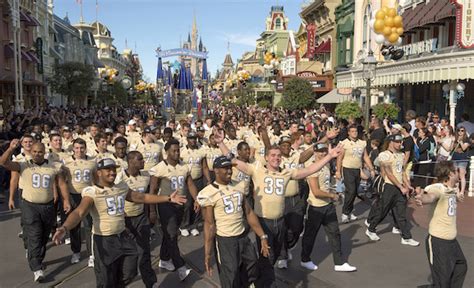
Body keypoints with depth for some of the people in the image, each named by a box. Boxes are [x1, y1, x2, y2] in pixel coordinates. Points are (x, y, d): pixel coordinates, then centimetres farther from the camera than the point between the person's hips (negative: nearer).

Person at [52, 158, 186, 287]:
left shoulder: (122, 187, 4)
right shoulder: (92, 192, -15)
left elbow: (142, 197, 12)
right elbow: (79, 213, -27)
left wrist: (168, 198, 10)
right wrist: (64, 228, -47)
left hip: (123, 237, 5)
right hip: (104, 241, -5)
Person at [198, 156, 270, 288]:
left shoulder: (239, 186, 4)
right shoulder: (209, 193, -14)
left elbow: (249, 213, 8)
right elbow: (209, 225, -13)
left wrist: (262, 236, 5)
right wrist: (207, 254, -15)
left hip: (243, 237, 6)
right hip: (224, 240, -5)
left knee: (251, 274, 17)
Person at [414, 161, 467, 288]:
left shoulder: (452, 189, 6)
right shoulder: (438, 188, -21)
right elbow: (430, 196, -47)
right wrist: (421, 198, -65)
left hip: (451, 240, 9)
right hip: (437, 240, -9)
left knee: (461, 267, 29)